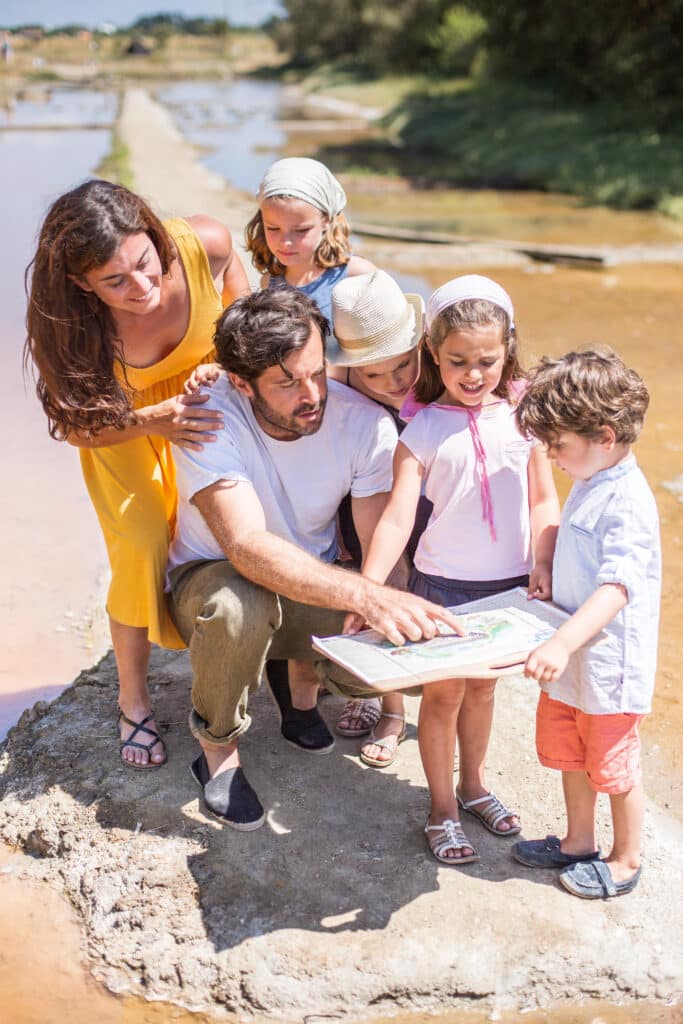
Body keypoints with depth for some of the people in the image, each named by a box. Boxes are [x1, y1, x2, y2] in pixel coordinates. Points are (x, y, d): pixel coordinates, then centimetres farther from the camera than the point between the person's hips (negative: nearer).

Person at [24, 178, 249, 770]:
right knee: (142, 552, -11)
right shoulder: (63, 324, -34)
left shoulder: (202, 244, -32)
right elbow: (77, 427, -22)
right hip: (123, 422, -2)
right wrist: (152, 422, -39)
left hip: (206, 398, 3)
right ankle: (133, 702, 11)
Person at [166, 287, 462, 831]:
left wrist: (410, 618, -43)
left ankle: (304, 675, 15)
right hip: (212, 577, -3)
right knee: (238, 604, -39)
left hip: (316, 589, 3)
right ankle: (217, 750, -7)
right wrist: (367, 596, -55)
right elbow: (248, 546, -43)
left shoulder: (366, 424, -20)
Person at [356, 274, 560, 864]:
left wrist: (542, 562, -8)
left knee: (482, 686, 19)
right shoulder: (424, 429, -11)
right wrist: (369, 586, -29)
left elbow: (543, 499, 3)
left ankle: (473, 785, 40)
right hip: (443, 582, -3)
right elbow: (398, 515, -17)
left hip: (509, 582, 3)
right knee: (444, 692, 6)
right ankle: (442, 809, 23)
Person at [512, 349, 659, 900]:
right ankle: (578, 843, 42)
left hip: (608, 666, -9)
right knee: (569, 755, 22)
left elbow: (615, 588, -35)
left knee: (614, 769, 11)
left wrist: (562, 643, -45)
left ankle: (626, 861, 32)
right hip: (570, 658, 9)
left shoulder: (628, 503, -26)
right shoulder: (589, 484, 5)